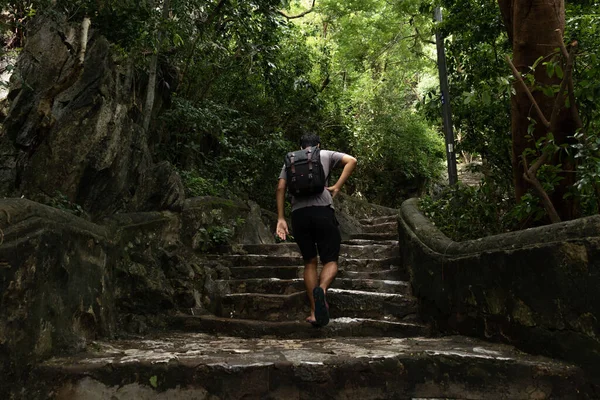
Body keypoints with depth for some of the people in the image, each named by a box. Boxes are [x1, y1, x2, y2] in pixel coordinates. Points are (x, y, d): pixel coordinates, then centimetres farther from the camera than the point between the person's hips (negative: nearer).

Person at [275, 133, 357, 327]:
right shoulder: (325, 154, 18)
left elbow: (281, 188, 9)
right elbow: (351, 160, 3)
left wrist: (280, 219, 7)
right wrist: (336, 187, 3)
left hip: (298, 213, 2)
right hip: (322, 210, -2)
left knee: (310, 262, 13)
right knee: (330, 261, 4)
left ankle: (314, 311, 9)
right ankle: (321, 289, -27)